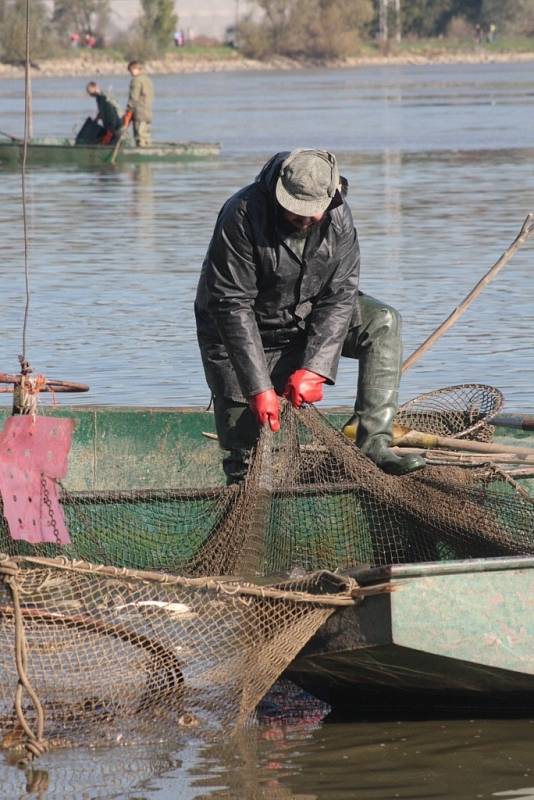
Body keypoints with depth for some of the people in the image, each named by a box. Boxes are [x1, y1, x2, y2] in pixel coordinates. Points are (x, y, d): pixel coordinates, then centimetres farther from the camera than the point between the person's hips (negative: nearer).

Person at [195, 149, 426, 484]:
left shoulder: (338, 217, -17)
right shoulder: (243, 216, -30)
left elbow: (339, 297, -16)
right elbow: (232, 306, -30)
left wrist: (314, 369, -28)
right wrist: (259, 388, -33)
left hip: (308, 317, 4)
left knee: (383, 323, -16)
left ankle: (373, 444, -23)